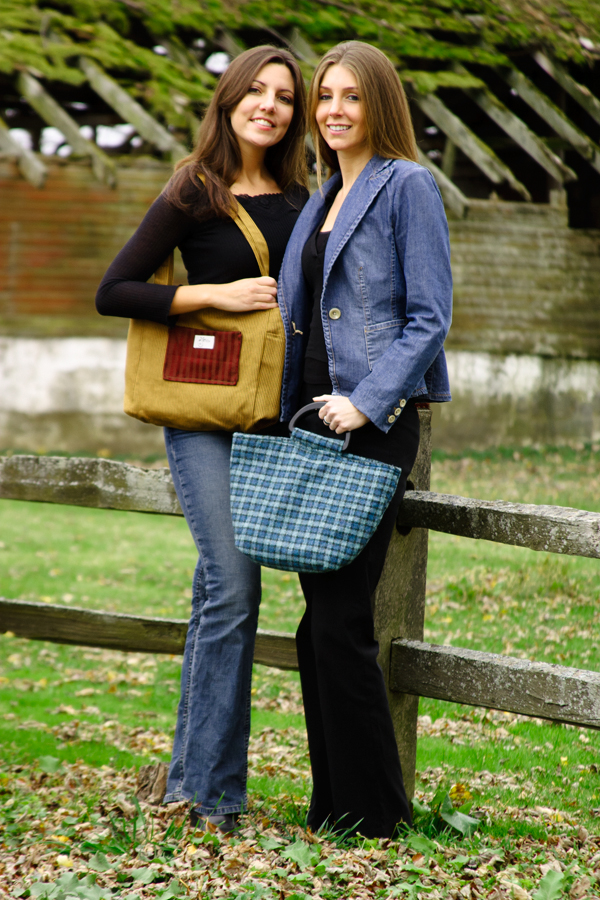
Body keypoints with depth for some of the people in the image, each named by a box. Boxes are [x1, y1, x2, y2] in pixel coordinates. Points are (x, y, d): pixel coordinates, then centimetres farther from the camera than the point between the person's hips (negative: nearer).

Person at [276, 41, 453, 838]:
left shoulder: (408, 187, -4)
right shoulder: (321, 201, 19)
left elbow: (430, 317, -10)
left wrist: (367, 403, -19)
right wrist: (291, 417, 11)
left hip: (375, 423, -8)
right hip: (314, 418, 8)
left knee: (341, 618, -9)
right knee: (319, 619, 7)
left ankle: (374, 810, 2)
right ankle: (334, 802, 15)